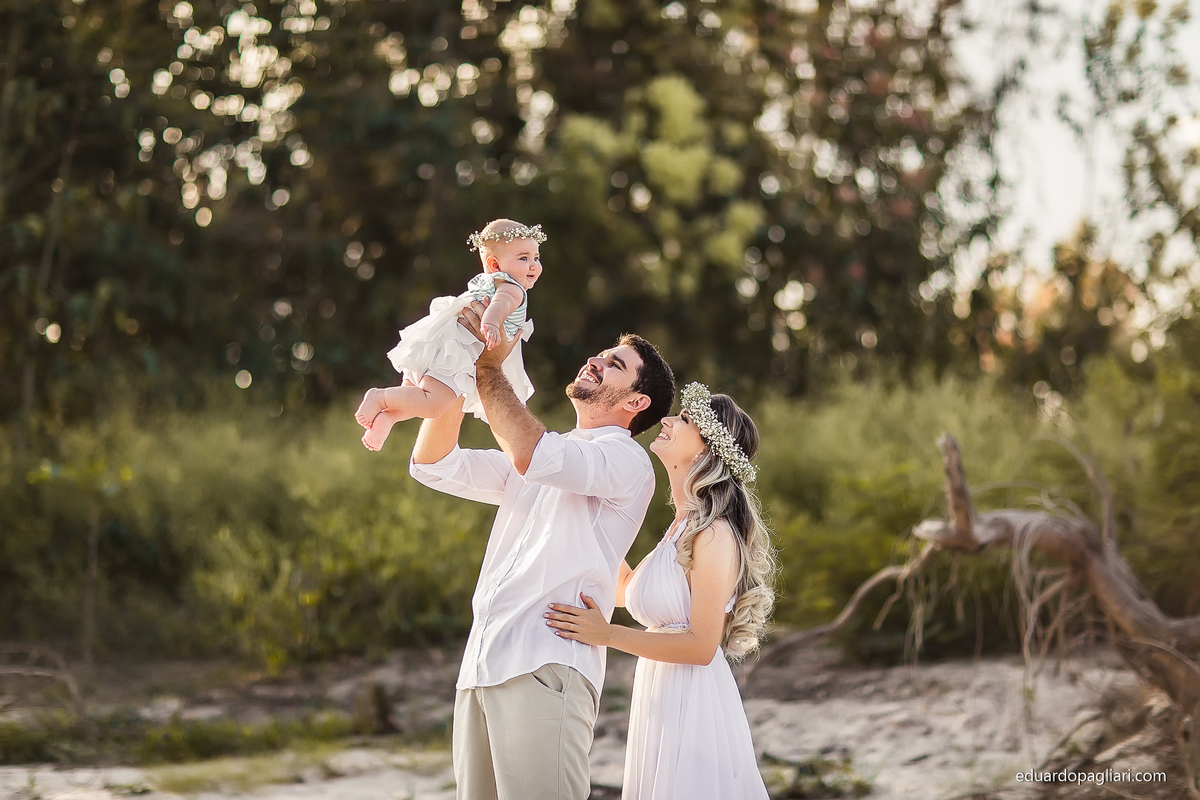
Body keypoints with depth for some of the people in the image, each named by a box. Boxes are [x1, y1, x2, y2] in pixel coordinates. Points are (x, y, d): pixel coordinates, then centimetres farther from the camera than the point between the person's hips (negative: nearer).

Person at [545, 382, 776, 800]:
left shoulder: (714, 534, -16)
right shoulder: (683, 526, 12)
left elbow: (701, 644, -19)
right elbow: (626, 592, 25)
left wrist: (607, 635, -19)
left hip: (694, 706, -9)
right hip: (661, 703, 9)